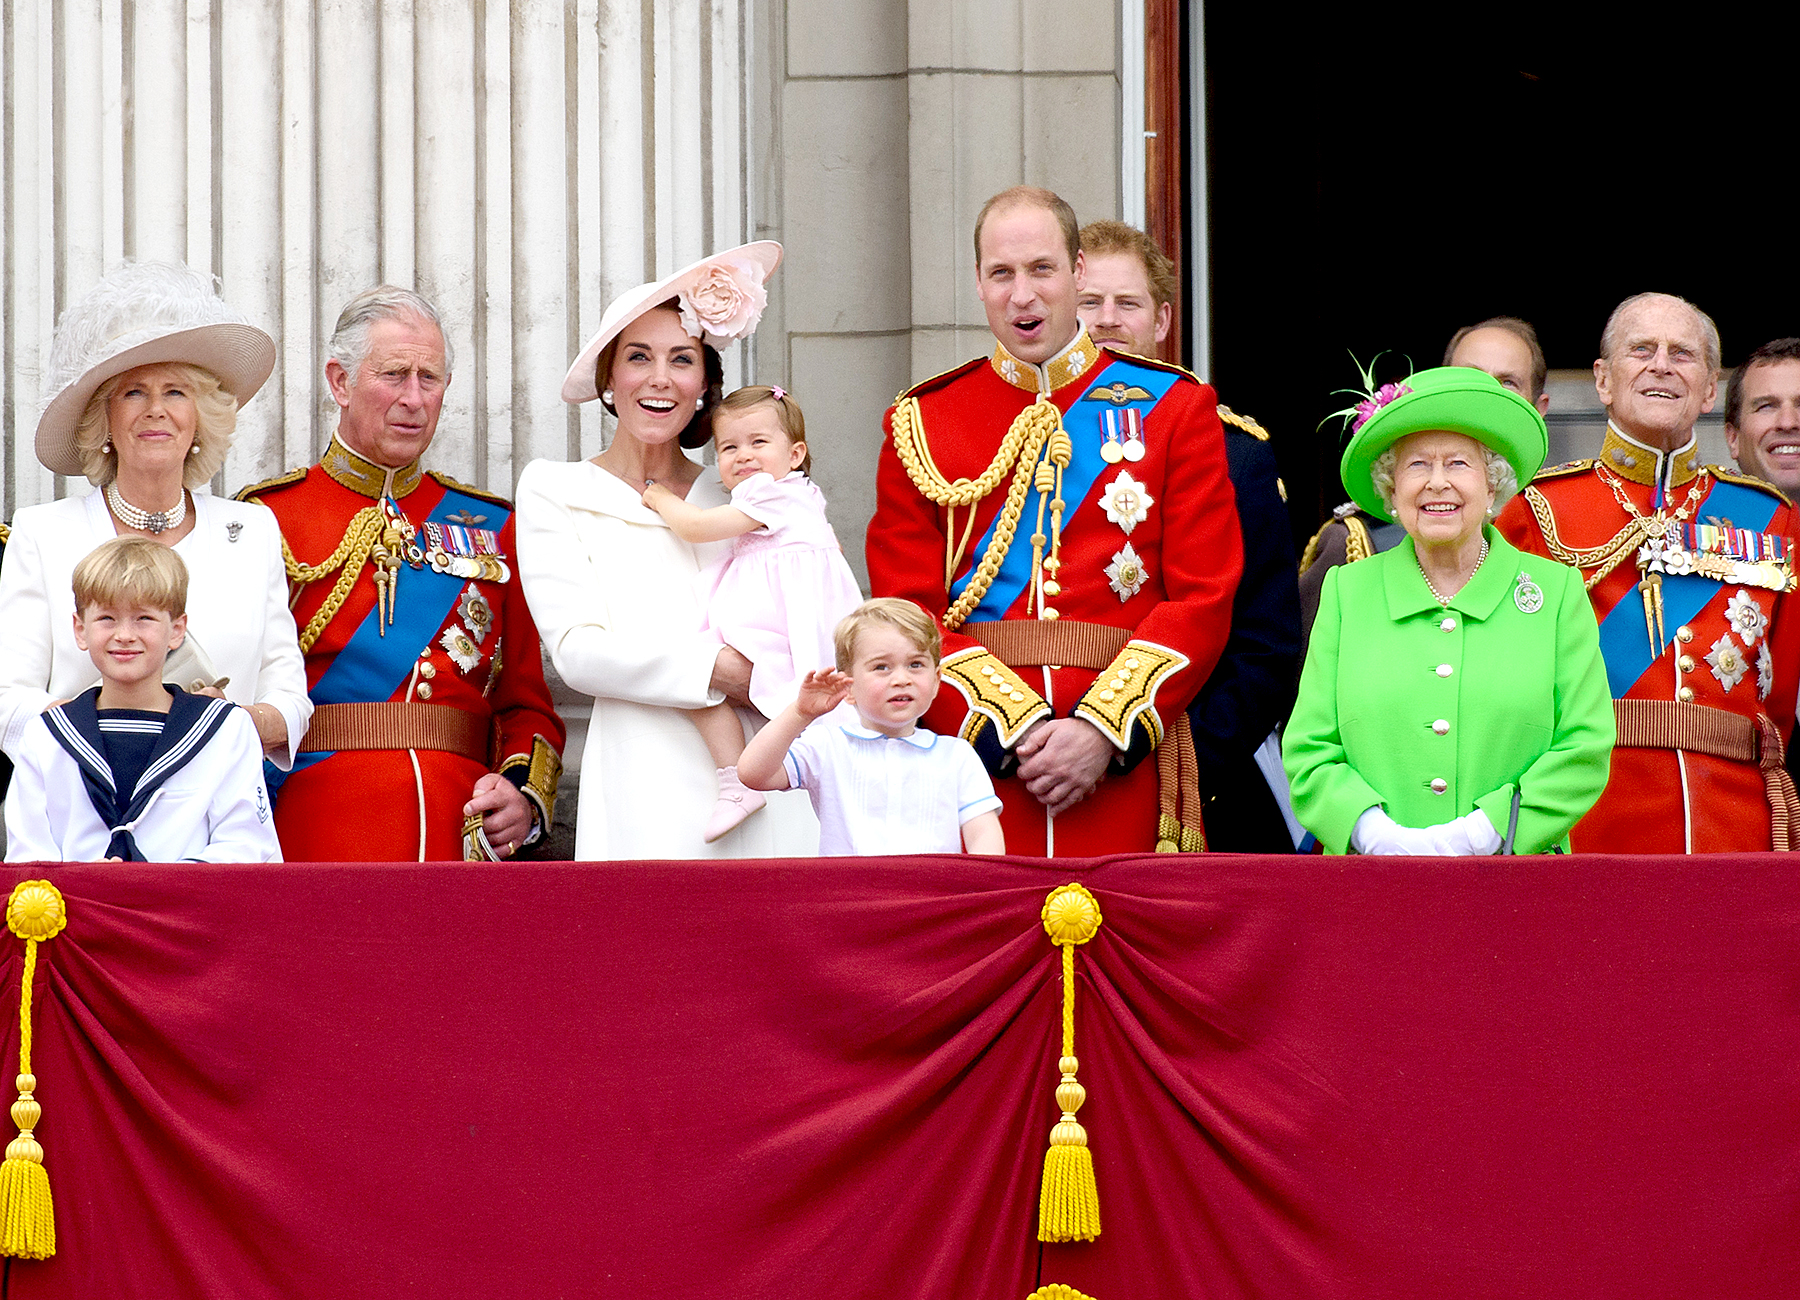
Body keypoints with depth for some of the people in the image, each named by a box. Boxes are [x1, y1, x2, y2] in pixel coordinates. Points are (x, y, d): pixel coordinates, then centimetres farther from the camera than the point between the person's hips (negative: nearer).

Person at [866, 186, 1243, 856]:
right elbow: (907, 612, 2)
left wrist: (1104, 731, -12)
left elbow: (1204, 599, 0)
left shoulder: (1174, 409, 7)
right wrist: (1014, 730, -12)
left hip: (1125, 766, 0)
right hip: (972, 751, 0)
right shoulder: (920, 424, 9)